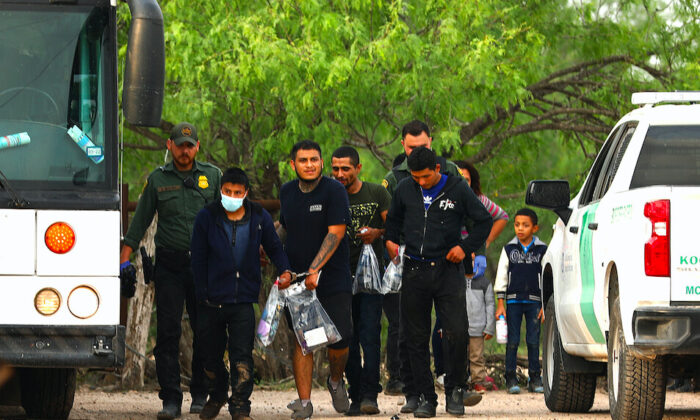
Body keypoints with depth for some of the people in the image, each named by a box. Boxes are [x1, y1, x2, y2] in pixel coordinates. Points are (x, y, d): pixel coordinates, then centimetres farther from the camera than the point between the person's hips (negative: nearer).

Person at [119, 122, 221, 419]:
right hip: (170, 265, 0)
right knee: (167, 332, -5)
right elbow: (141, 220, 11)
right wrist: (125, 259, 5)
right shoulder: (157, 179, 9)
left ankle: (200, 395, 11)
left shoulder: (213, 176, 9)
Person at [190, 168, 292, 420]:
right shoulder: (207, 217, -3)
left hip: (243, 301, -1)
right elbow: (198, 259, 0)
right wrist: (202, 294, -4)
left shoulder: (259, 217, 0)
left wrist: (284, 270, -4)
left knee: (242, 357, -9)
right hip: (212, 301, 1)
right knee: (211, 355, 13)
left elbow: (274, 247, 15)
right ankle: (217, 396, 37)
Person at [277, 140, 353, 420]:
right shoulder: (287, 192, 8)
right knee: (302, 340, -3)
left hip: (333, 279, -3)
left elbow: (336, 233, -15)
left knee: (339, 338, -8)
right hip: (297, 280, 3)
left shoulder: (334, 190, -8)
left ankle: (336, 381, 22)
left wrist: (314, 270, -22)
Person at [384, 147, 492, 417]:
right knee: (416, 337, 3)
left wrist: (465, 247, -4)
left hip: (447, 270, -3)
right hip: (414, 271, 3)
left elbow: (483, 221, 7)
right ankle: (425, 397, 10)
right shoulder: (404, 190, 8)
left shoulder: (458, 189, 0)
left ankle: (454, 390, 6)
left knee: (457, 331, -11)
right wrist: (390, 240, 6)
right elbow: (393, 219, 25)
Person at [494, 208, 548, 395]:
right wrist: (500, 304, 1)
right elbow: (501, 276, 7)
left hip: (534, 302, 0)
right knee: (512, 341, -1)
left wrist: (545, 306, 1)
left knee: (533, 341, -1)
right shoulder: (509, 249, 5)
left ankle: (535, 379, 6)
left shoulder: (542, 250, 3)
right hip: (513, 300, 0)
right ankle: (511, 378, 3)